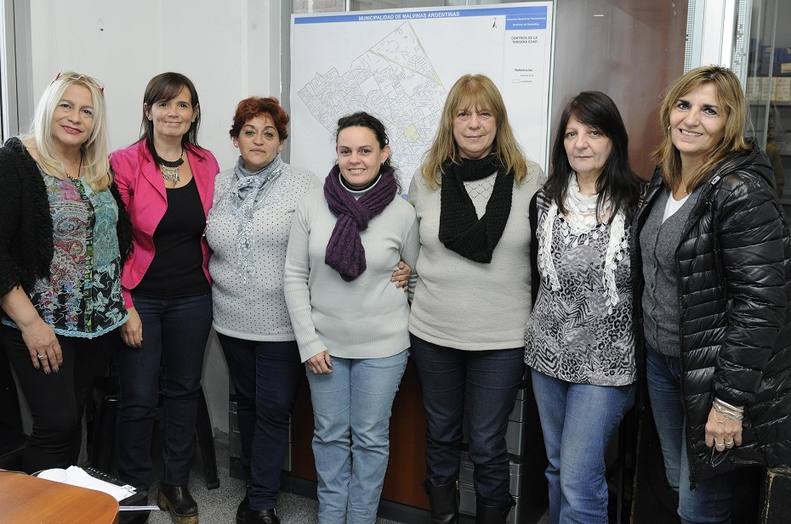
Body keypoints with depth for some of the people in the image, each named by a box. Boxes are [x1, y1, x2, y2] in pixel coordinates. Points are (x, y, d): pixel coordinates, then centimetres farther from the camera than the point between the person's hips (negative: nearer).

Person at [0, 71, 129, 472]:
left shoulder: (100, 171, 9)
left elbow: (118, 237, 17)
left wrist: (123, 303, 9)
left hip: (100, 321, 5)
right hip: (43, 325, -5)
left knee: (73, 418, 14)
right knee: (57, 424, -4)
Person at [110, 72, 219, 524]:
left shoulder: (207, 164, 4)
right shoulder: (125, 163, -9)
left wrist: (207, 278, 6)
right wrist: (124, 307, -13)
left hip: (192, 298, 4)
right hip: (141, 298, -3)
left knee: (184, 389, 14)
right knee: (140, 398, 3)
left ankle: (176, 484, 30)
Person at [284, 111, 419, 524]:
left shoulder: (402, 213, -9)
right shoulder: (311, 206, -6)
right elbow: (295, 276, -2)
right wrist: (308, 341, -6)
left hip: (382, 347, -1)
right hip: (324, 343, 2)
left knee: (370, 437, 11)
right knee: (329, 435, 15)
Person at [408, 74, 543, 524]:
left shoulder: (530, 179, -5)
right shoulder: (426, 179, 2)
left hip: (502, 337, -2)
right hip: (434, 332, 3)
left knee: (488, 445, 7)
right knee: (441, 435, 18)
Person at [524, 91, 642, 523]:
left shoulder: (637, 203, -9)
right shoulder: (545, 201, 4)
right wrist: (536, 338, 14)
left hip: (606, 360, -4)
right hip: (549, 353, 5)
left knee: (579, 481, -5)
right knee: (557, 469, 17)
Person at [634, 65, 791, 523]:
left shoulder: (742, 194, -21)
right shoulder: (664, 179, 4)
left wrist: (731, 402, -21)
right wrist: (648, 341, 15)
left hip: (713, 372, -7)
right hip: (660, 357, 7)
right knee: (676, 484, 22)